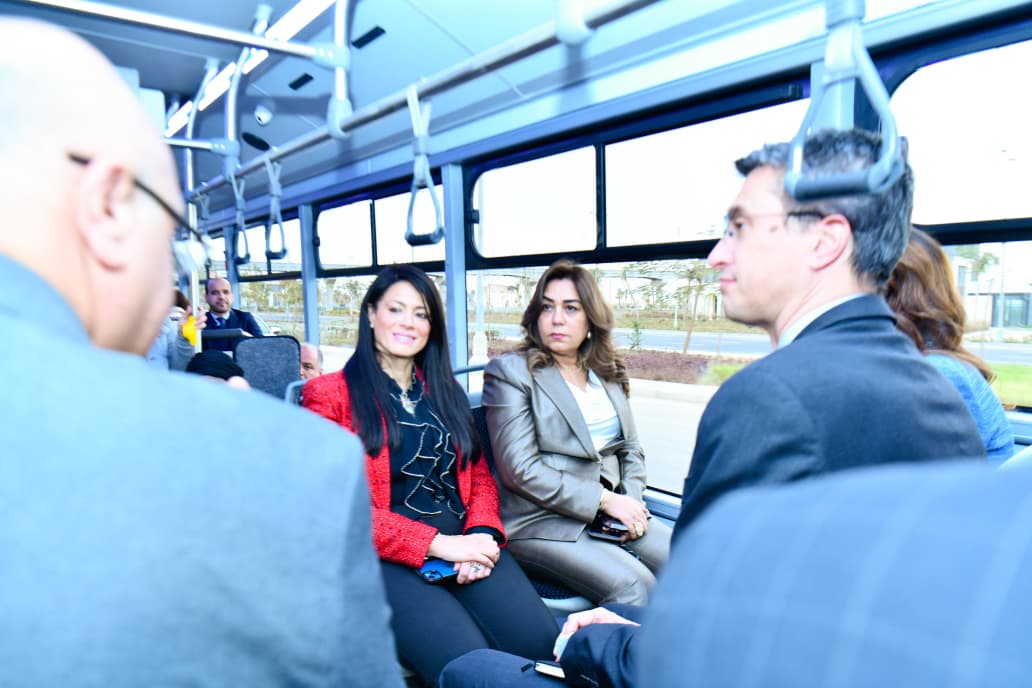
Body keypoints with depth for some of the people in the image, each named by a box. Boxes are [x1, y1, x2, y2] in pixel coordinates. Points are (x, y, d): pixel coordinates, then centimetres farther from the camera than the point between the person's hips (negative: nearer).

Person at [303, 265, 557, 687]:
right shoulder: (329, 395, 1)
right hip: (384, 557, -4)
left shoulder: (445, 390, 19)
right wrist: (437, 544, -14)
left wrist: (482, 534, -6)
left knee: (541, 643, -20)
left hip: (463, 542, 5)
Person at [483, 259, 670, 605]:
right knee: (633, 585, -26)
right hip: (539, 522, -6)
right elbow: (520, 470, -11)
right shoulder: (510, 372, -4)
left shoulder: (608, 373, 15)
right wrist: (604, 500, -13)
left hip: (610, 514, 6)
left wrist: (632, 500, -1)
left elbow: (631, 450, 20)